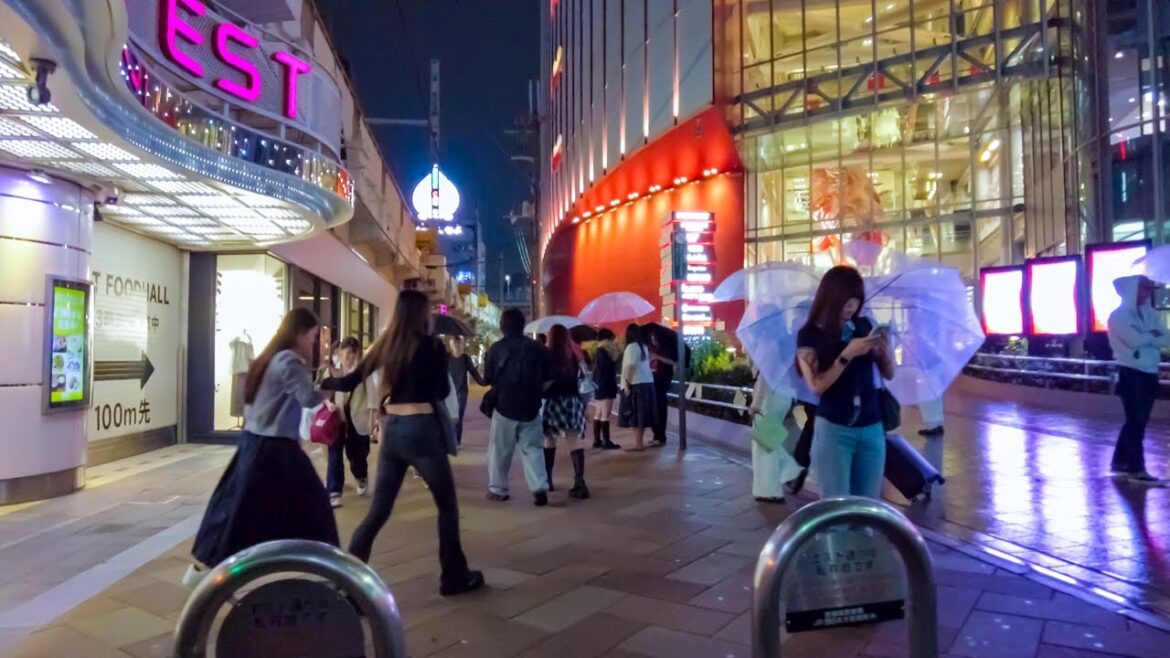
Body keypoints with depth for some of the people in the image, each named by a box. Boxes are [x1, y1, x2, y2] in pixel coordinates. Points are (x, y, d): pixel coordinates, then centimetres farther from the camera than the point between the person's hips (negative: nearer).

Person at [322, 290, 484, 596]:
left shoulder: (385, 345, 7)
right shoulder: (432, 345, -6)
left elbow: (350, 382, 10)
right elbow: (442, 392, -1)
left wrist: (324, 382, 28)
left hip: (391, 430, 5)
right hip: (421, 429, -5)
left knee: (379, 509, 14)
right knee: (447, 503, 10)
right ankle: (454, 576, 16)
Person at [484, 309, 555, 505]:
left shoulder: (497, 348, -4)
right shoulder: (538, 348, 2)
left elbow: (487, 379, 1)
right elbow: (548, 380, 3)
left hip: (504, 406, -2)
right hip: (530, 407, 2)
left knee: (499, 450, 12)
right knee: (532, 448, 9)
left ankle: (498, 489, 19)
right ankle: (539, 488, -3)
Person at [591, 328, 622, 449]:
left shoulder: (598, 353, 15)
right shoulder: (603, 353, -15)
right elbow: (609, 368, -17)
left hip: (599, 387, 10)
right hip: (605, 387, -10)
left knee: (598, 414, 11)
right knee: (605, 415, -9)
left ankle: (597, 440, 15)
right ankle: (606, 442, -8)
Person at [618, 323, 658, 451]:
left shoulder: (631, 347, -10)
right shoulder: (644, 346, 14)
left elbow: (631, 366, -17)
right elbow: (644, 365, 10)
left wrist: (627, 383, -16)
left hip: (636, 384, -8)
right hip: (647, 383, 8)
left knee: (634, 415, -4)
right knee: (642, 414, 11)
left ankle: (638, 444, -4)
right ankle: (639, 442, 16)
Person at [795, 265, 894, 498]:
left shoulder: (864, 326, 7)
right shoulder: (810, 334, -6)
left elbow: (888, 374, 10)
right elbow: (816, 385, -16)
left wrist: (884, 350, -9)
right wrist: (847, 354, -21)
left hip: (871, 428, 4)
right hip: (833, 429, -4)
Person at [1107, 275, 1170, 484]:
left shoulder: (1151, 314, 12)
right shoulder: (1119, 315, -8)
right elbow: (1135, 341, -20)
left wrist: (1146, 337, -13)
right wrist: (1153, 335, -3)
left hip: (1150, 374, 7)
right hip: (1131, 374, -7)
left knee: (1138, 421, 10)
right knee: (1136, 421, -6)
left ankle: (1121, 462, 19)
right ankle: (1136, 468, -1)